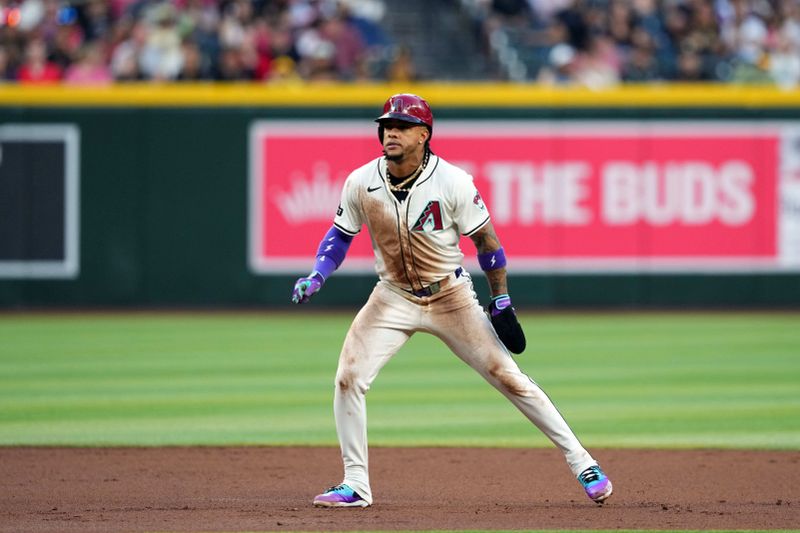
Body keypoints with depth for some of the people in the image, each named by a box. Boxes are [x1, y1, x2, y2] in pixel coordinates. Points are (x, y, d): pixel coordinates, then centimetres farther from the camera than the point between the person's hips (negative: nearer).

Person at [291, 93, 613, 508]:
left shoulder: (452, 182, -18)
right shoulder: (361, 183, -10)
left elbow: (485, 239, -8)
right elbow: (341, 235, 6)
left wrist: (501, 301, -6)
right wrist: (316, 277, -10)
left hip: (451, 298, -2)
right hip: (393, 299, 3)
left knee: (508, 378, -4)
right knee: (348, 379, -12)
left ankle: (580, 462, 5)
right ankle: (355, 485, 0)